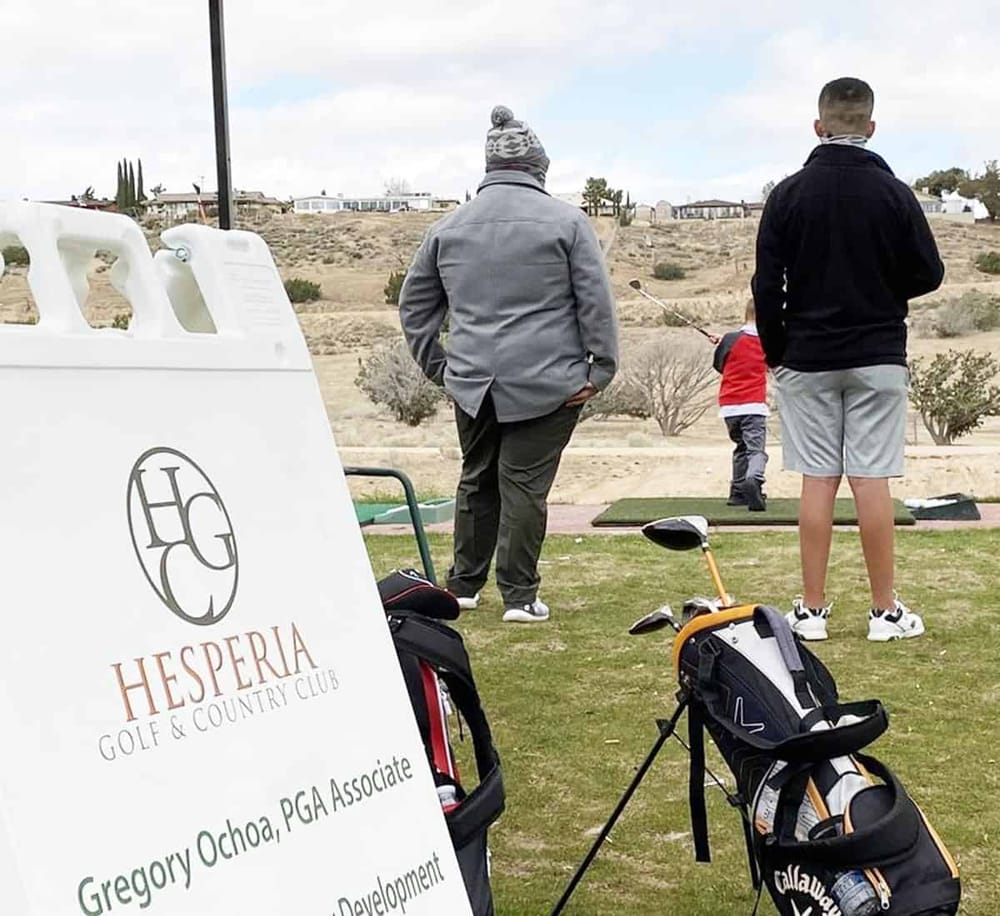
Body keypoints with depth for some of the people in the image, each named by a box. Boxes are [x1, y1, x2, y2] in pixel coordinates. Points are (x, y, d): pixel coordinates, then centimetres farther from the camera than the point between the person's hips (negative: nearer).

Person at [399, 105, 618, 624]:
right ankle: (519, 596, 4)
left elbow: (413, 304, 16)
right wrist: (601, 367, 0)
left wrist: (436, 365, 18)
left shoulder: (449, 227, 10)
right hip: (547, 382, -4)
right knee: (524, 485, 0)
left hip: (472, 382, 4)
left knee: (476, 480, 17)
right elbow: (596, 301, -5)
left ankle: (462, 585, 25)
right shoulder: (565, 221, -2)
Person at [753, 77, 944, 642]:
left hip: (808, 359, 1)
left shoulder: (789, 194, -2)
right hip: (878, 357, -1)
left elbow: (767, 284, -2)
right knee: (872, 480, 1)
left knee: (818, 481, 3)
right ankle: (886, 611, 7)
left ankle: (812, 610, 7)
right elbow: (928, 274, 1)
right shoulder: (893, 193, -4)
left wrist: (775, 352, 9)